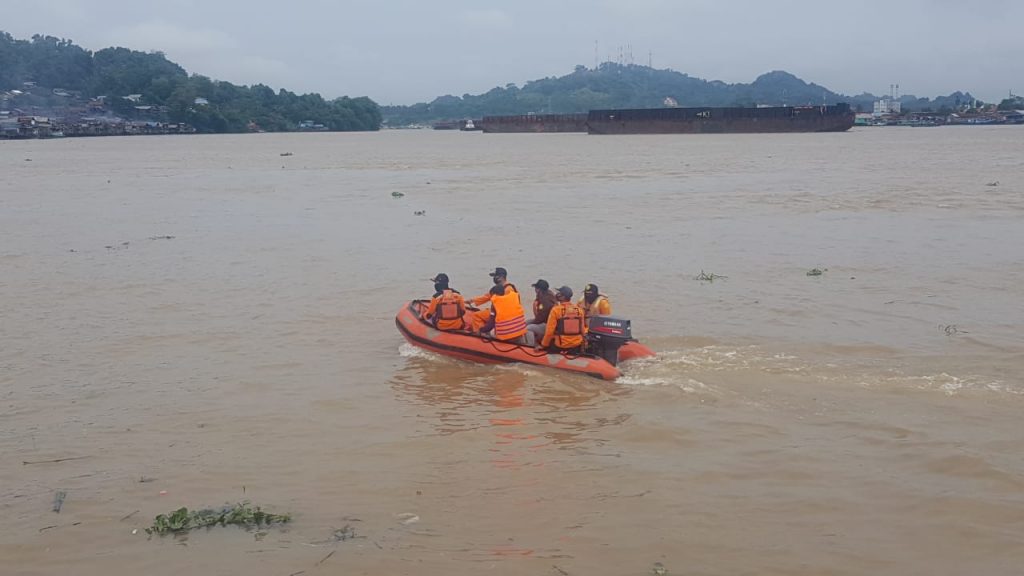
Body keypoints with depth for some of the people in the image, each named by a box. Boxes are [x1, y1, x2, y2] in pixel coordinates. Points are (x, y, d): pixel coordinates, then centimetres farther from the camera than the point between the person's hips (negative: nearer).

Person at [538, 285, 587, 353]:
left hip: (561, 346, -4)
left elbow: (549, 331, -10)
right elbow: (582, 328, 8)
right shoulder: (579, 309, 0)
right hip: (577, 346, 4)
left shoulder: (556, 310, -12)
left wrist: (543, 345, 2)